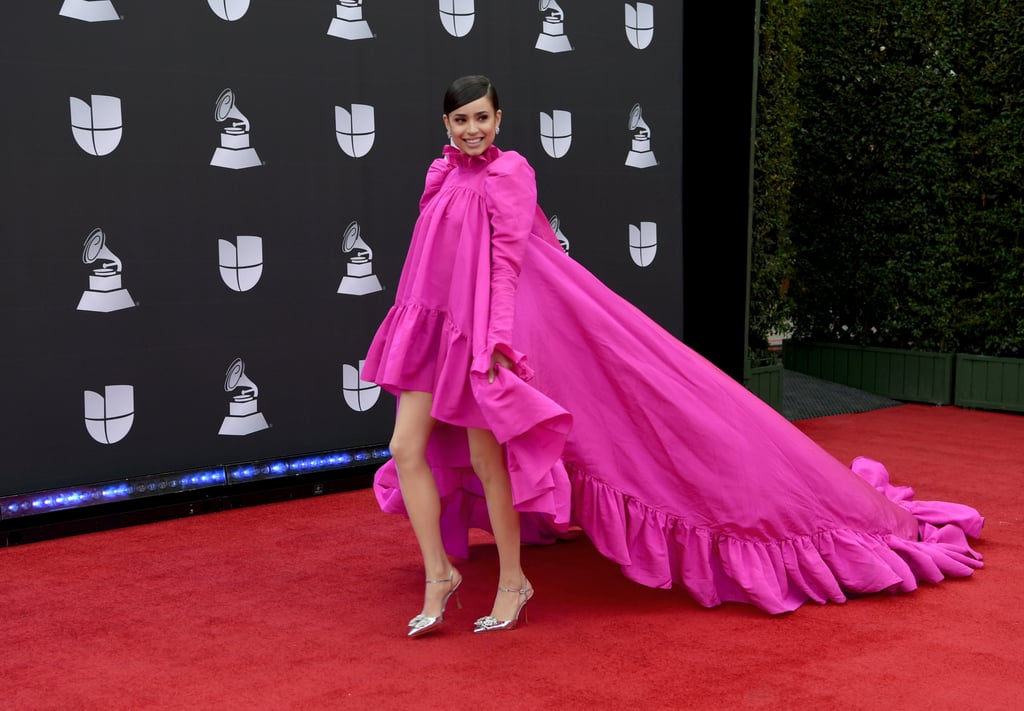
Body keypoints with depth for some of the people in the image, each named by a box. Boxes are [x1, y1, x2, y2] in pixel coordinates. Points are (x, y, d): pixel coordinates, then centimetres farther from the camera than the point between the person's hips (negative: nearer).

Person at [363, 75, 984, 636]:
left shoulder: (507, 174, -9)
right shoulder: (444, 176, 13)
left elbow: (507, 260, -16)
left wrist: (495, 339, -24)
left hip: (483, 332, -8)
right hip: (434, 323, 8)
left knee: (484, 456, -4)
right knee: (408, 448, 1)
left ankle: (512, 580, 10)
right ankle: (439, 575, 9)